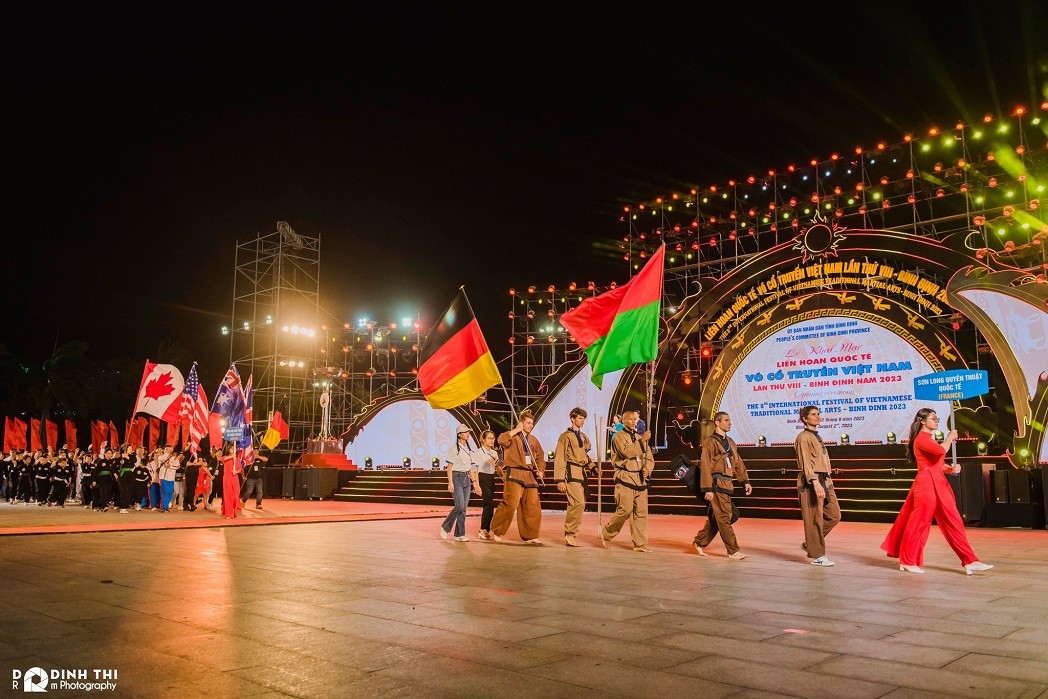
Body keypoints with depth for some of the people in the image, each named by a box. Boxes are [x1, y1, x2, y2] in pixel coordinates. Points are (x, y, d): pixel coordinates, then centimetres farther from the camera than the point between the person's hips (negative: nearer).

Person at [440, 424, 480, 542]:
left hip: (466, 479, 7)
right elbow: (449, 467, -8)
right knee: (460, 506, -14)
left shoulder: (469, 450, 13)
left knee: (464, 508, 4)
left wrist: (474, 481, 12)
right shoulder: (454, 449, -6)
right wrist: (450, 483, -15)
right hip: (457, 478, -7)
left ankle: (459, 534, 8)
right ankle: (445, 527, 4)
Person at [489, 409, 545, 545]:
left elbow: (540, 457, 24)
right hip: (515, 474, -7)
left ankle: (530, 536, 16)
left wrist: (540, 470, 7)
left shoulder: (533, 440, 17)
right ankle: (495, 531, -1)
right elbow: (501, 440, -26)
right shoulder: (512, 437, -3)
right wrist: (516, 430, -17)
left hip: (530, 476, 7)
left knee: (533, 506, 5)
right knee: (511, 503, -16)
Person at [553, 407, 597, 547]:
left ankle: (570, 536, 15)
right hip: (572, 472, -8)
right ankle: (569, 534, -7)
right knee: (579, 502, -18)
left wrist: (593, 467, 8)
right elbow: (559, 458, -7)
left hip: (583, 473, 8)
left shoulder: (584, 437, 19)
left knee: (578, 504, 7)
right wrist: (560, 480, -13)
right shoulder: (565, 436, -3)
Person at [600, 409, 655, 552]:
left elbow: (649, 457, 19)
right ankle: (606, 533, 10)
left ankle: (640, 543, 9)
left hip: (640, 479, 6)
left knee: (641, 512, 2)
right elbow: (627, 452, -20)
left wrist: (647, 468, -2)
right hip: (625, 478, -6)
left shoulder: (640, 437, 19)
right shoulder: (619, 436, -2)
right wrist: (642, 440, -19)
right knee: (625, 510, -11)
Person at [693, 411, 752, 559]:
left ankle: (699, 542, 24)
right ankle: (733, 551, -1)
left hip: (726, 485, 8)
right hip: (716, 484, -8)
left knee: (715, 518, 12)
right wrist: (707, 489, -17)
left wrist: (745, 481, 10)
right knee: (724, 518, -5)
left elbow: (738, 463, 20)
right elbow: (705, 466, -13)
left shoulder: (730, 442, 17)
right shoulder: (710, 442, -8)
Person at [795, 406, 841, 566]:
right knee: (815, 520, -4)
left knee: (834, 516, 8)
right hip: (811, 482, -9)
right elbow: (806, 463, -16)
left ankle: (809, 544, 19)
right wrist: (816, 483, -25)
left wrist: (827, 481, 16)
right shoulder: (803, 437, -8)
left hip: (825, 481, 9)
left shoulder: (817, 437, 20)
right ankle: (817, 555, 4)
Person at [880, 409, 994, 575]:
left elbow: (939, 464, 21)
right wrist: (950, 437, -8)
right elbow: (941, 450, -26)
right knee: (919, 523, -2)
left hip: (939, 484, 9)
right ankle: (908, 561, 7)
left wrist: (951, 469, 0)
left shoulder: (931, 439, 21)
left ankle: (970, 561, 5)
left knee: (953, 523, 4)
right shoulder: (921, 438, -9)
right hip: (926, 484, -9)